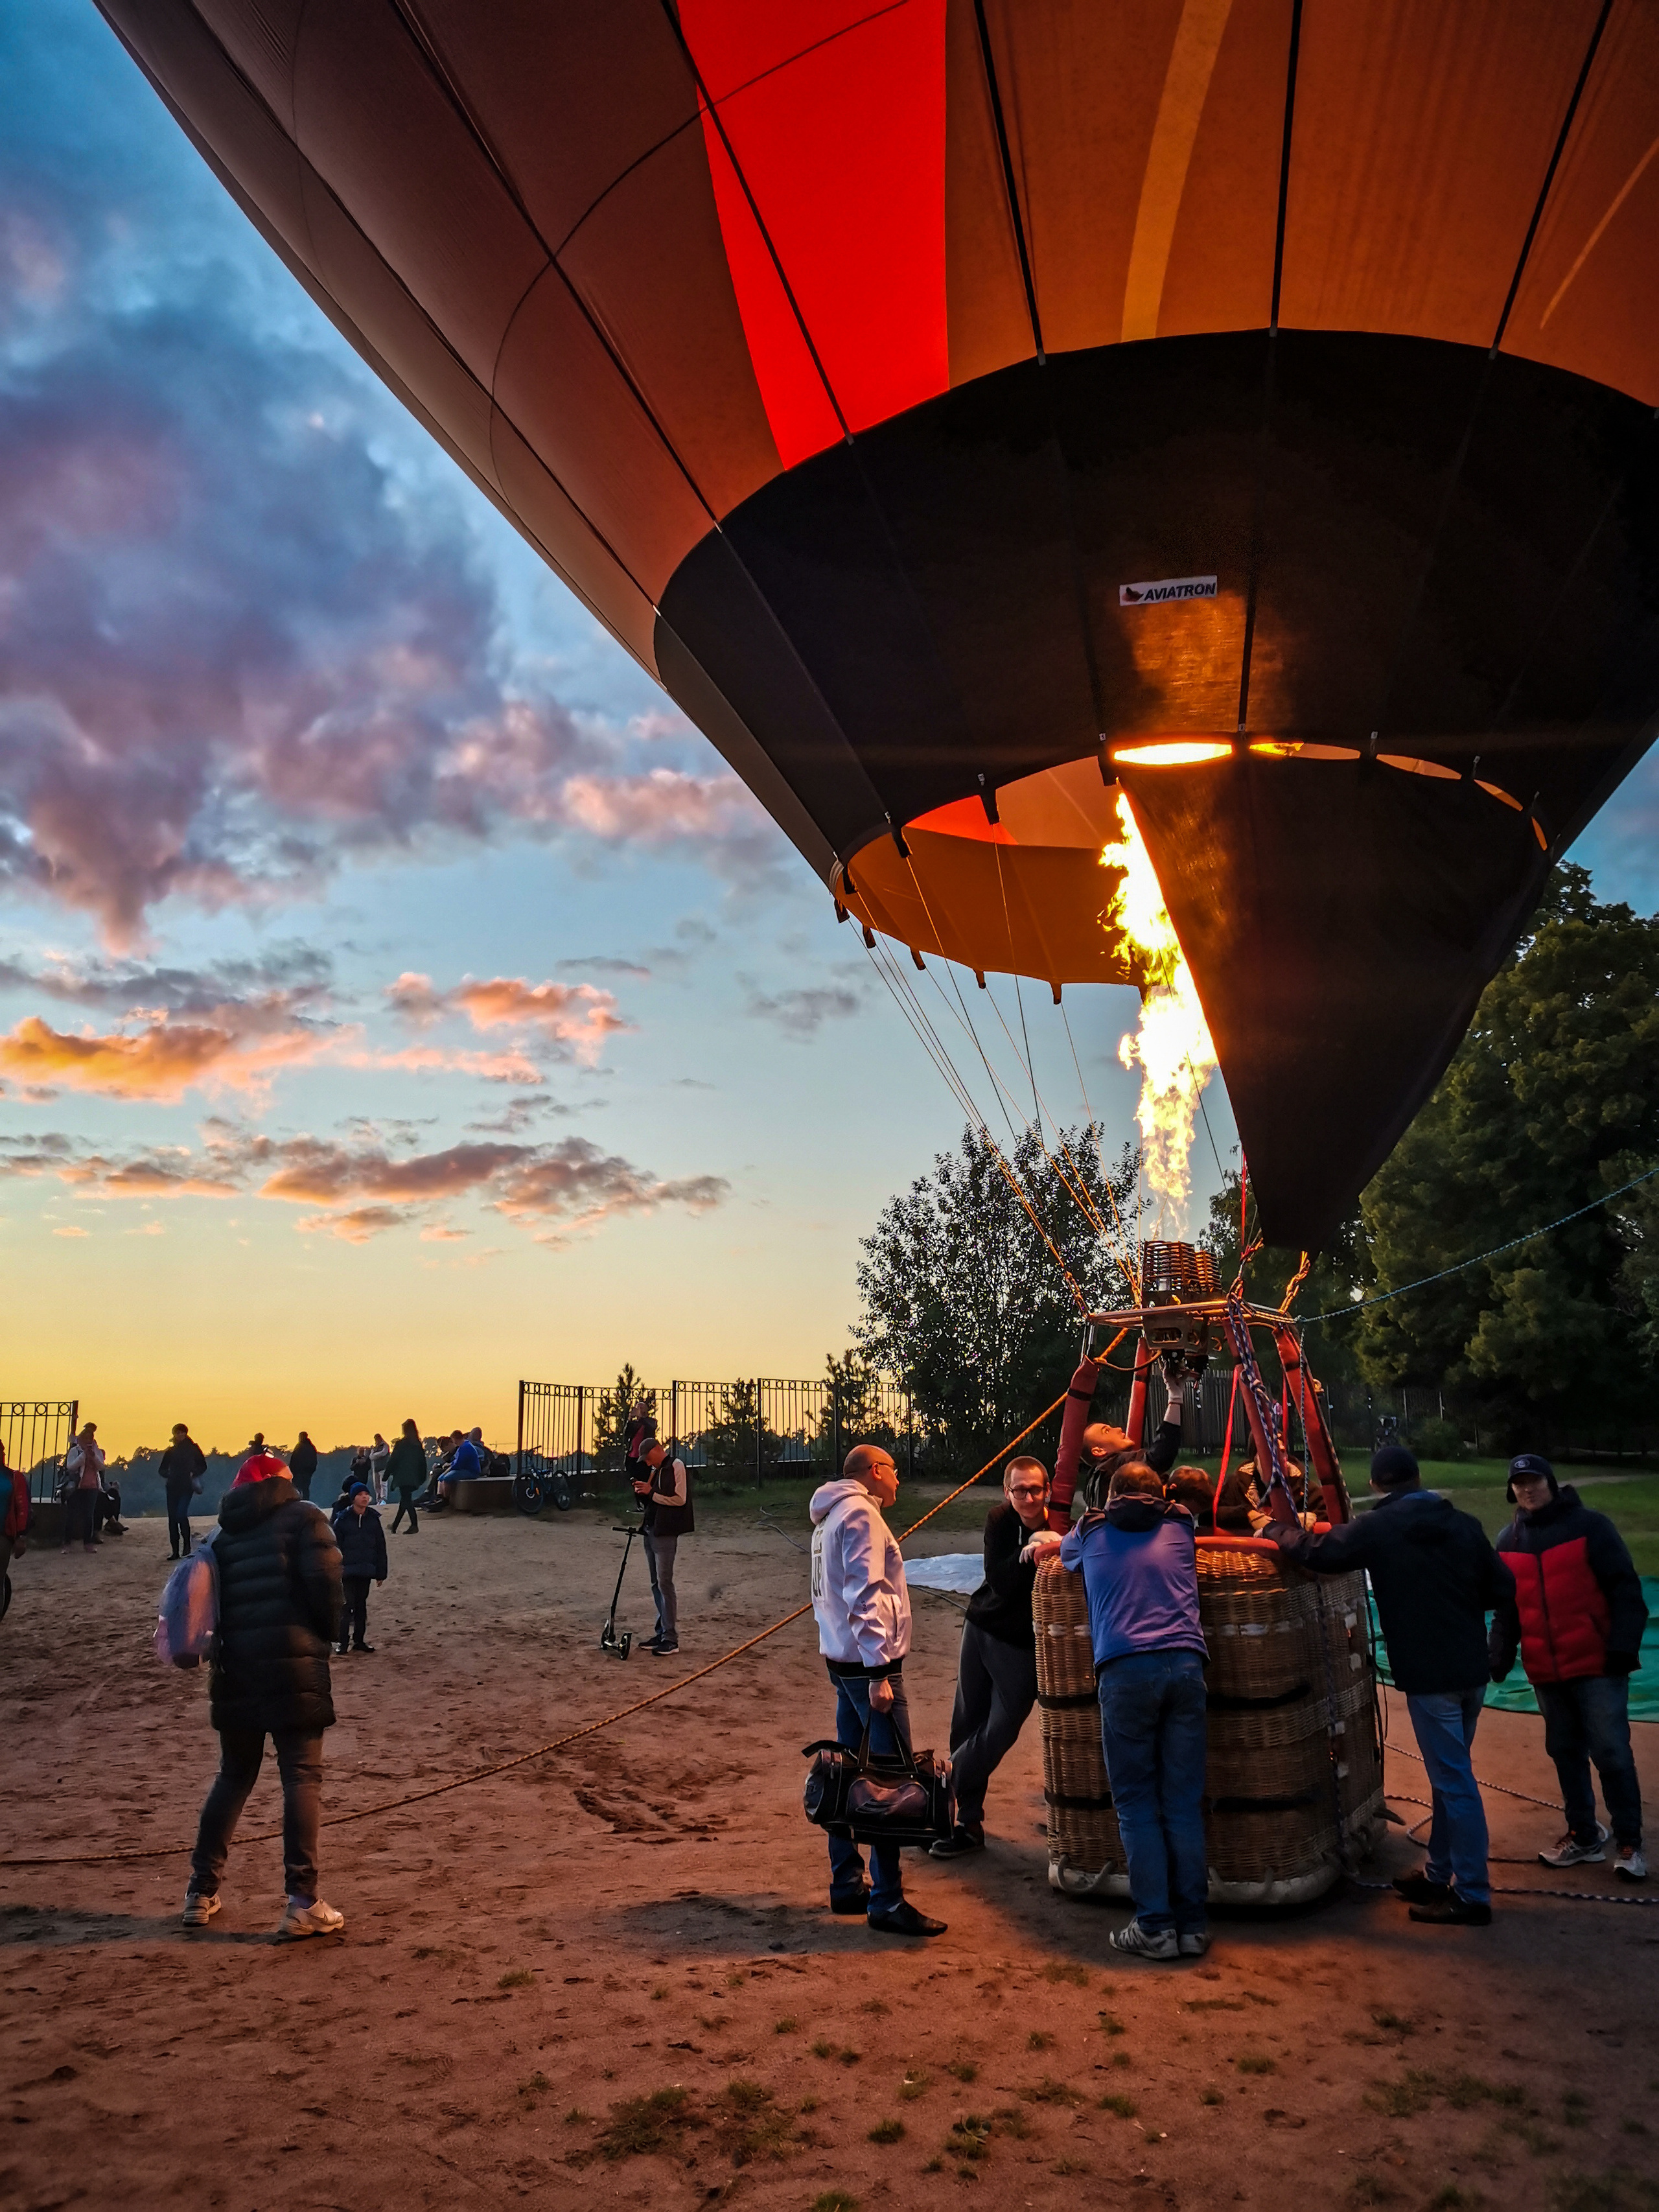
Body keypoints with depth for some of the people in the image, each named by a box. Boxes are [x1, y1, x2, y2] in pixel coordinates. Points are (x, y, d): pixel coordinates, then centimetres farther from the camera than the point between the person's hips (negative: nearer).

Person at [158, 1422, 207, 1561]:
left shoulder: (193, 1449, 5)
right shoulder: (171, 1451, 12)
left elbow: (203, 1466, 9)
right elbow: (161, 1470, 16)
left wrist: (193, 1473, -8)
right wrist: (168, 1474, -4)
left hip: (186, 1487, -4)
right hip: (173, 1487, 4)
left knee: (181, 1514, -19)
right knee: (172, 1517, 1)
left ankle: (187, 1546, -5)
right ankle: (175, 1551, 7)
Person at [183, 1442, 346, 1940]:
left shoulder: (226, 1533, 16)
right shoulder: (303, 1517, -2)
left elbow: (213, 1596, 13)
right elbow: (324, 1581, -12)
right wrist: (327, 1631, 2)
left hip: (235, 1665, 6)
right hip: (293, 1662, -6)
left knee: (234, 1776, 20)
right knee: (302, 1777, -2)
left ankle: (202, 1892, 26)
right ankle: (302, 1904, -5)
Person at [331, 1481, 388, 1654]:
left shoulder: (373, 1518, 1)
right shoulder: (343, 1519, -9)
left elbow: (381, 1547, 5)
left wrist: (381, 1572, 4)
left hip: (366, 1570, 4)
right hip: (349, 1570, -3)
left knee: (362, 1605, 12)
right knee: (348, 1606, -6)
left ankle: (360, 1640, 22)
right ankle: (343, 1643, 2)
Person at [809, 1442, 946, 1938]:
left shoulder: (833, 1516, 17)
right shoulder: (860, 1513, -14)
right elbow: (866, 1594, -21)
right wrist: (879, 1672, -23)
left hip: (844, 1662, 10)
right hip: (869, 1663, -10)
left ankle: (847, 1885, 22)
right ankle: (887, 1902, -4)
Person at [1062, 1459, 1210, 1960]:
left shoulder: (1090, 1532, 17)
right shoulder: (1180, 1528, 20)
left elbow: (1063, 1553, 37)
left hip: (1124, 1669, -2)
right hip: (1185, 1663, 2)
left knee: (1137, 1806, 4)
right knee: (1184, 1803, 8)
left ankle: (1154, 1927, 3)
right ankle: (1193, 1924, 11)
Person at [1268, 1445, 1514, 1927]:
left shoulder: (1377, 1528, -11)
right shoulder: (1463, 1524, 3)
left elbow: (1321, 1554, -14)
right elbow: (1503, 1589, 4)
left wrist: (1277, 1530, 3)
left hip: (1428, 1674, -6)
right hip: (1471, 1669, 6)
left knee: (1454, 1783, -1)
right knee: (1449, 1775, 18)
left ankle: (1472, 1896, 5)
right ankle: (1439, 1876, 30)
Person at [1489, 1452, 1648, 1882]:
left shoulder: (1589, 1526, -7)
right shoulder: (1509, 1541, 8)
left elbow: (1625, 1589, -9)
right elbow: (1506, 1608, 11)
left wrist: (1624, 1646, -16)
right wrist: (1499, 1657, 2)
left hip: (1598, 1665, -5)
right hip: (1545, 1670, 5)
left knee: (1611, 1753, -1)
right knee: (1565, 1753, 13)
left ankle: (1629, 1843, 13)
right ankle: (1583, 1837, 26)